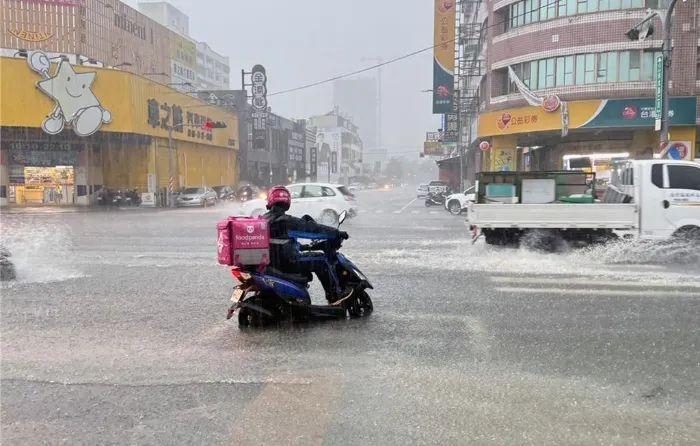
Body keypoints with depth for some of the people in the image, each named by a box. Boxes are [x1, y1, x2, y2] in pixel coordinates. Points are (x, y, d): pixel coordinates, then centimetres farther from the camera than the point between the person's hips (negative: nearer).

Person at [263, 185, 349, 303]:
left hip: (268, 262, 7)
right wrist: (338, 233, -5)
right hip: (287, 264, -7)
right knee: (320, 263, 4)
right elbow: (313, 228, -13)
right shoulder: (288, 221, -15)